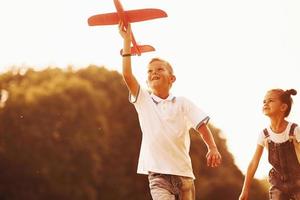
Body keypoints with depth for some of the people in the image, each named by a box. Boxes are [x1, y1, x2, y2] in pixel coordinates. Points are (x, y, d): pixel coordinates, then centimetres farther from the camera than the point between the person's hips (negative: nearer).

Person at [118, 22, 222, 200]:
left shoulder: (182, 103, 7)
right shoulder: (143, 101, 6)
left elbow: (202, 126, 2)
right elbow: (127, 75, -6)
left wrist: (213, 148, -17)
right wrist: (127, 39, -8)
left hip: (183, 173, 2)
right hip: (157, 174, -2)